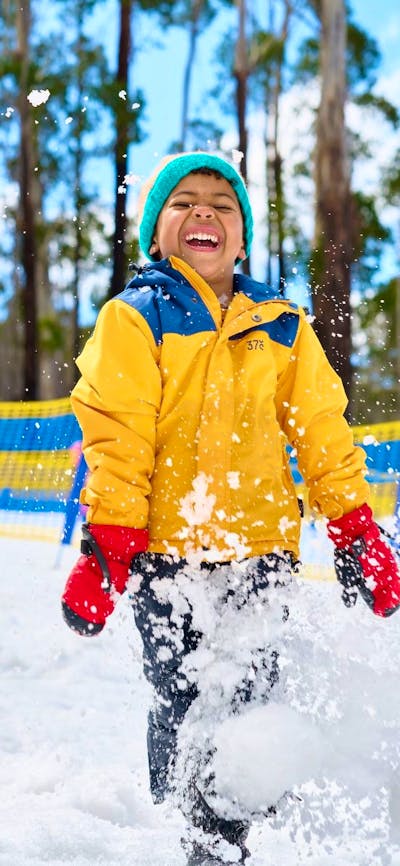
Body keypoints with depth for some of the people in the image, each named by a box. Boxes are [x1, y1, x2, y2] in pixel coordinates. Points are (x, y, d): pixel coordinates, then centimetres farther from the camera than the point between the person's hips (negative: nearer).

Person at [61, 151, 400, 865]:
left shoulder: (282, 326, 12)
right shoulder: (133, 320, 1)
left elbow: (323, 432, 15)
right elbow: (115, 442, -6)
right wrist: (106, 547, -14)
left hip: (261, 547, 3)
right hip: (166, 547, -2)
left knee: (254, 705, -2)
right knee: (186, 711, -4)